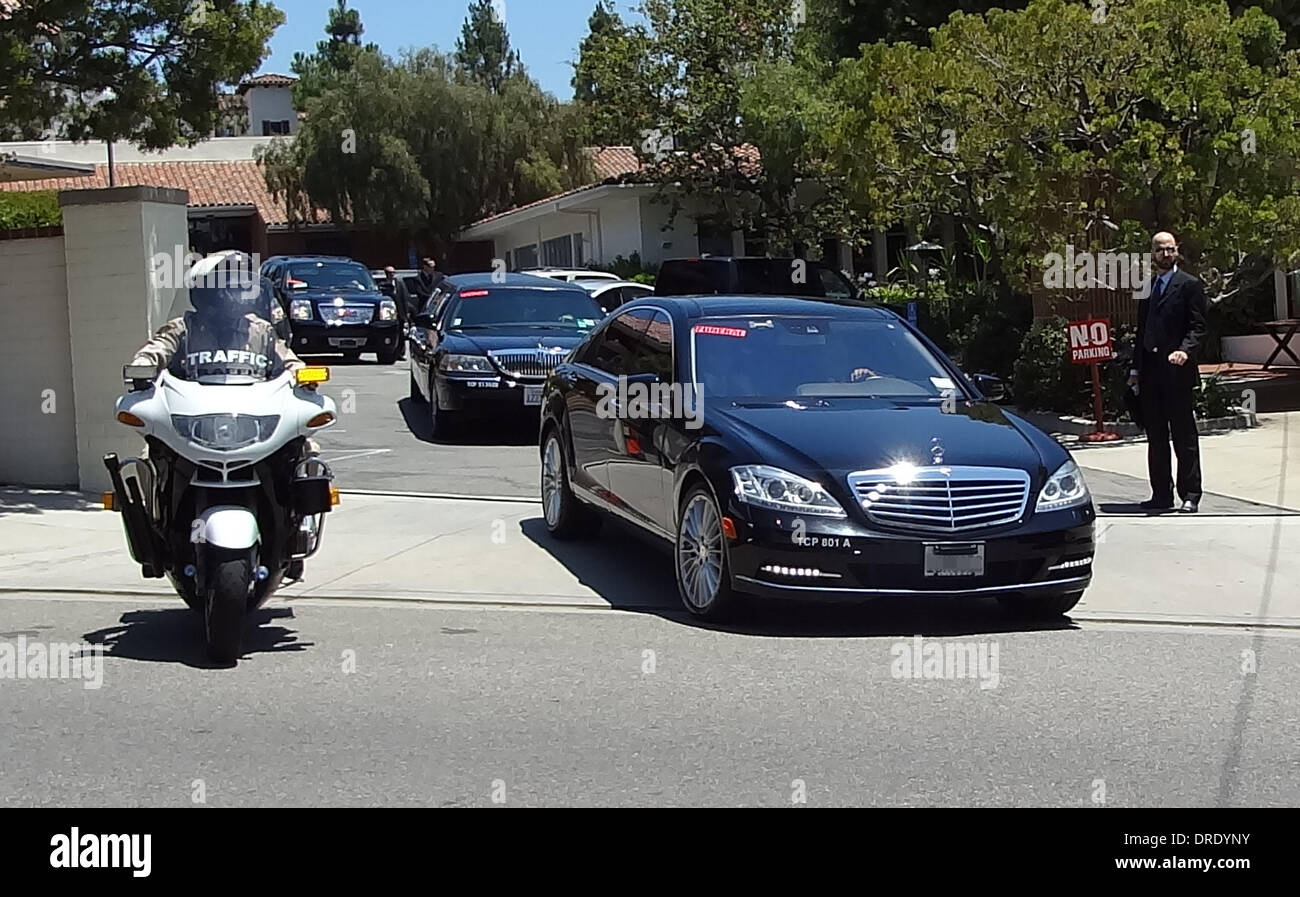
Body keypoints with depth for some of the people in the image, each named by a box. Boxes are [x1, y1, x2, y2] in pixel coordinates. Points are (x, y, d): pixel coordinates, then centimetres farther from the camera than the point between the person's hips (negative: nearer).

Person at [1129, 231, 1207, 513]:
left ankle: (1190, 495, 2)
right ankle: (1161, 494, 13)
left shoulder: (1189, 285, -1)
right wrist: (1136, 368, 15)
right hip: (1150, 372, 7)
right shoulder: (1147, 288, 19)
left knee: (1184, 435, -2)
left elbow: (1197, 327, -8)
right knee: (1155, 436, 8)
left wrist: (1185, 351, -26)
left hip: (1177, 372, -7)